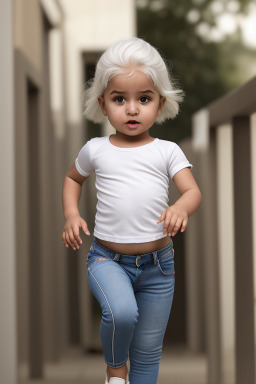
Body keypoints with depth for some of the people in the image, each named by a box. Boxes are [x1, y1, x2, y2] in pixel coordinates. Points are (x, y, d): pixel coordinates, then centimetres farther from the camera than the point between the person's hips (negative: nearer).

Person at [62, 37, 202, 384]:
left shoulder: (167, 151, 0)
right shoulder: (96, 150, 3)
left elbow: (193, 190, -11)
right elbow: (73, 178, 21)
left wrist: (181, 208, -34)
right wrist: (71, 215, 4)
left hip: (158, 264, 1)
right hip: (108, 259, -1)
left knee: (149, 350, 9)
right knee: (121, 312, -29)